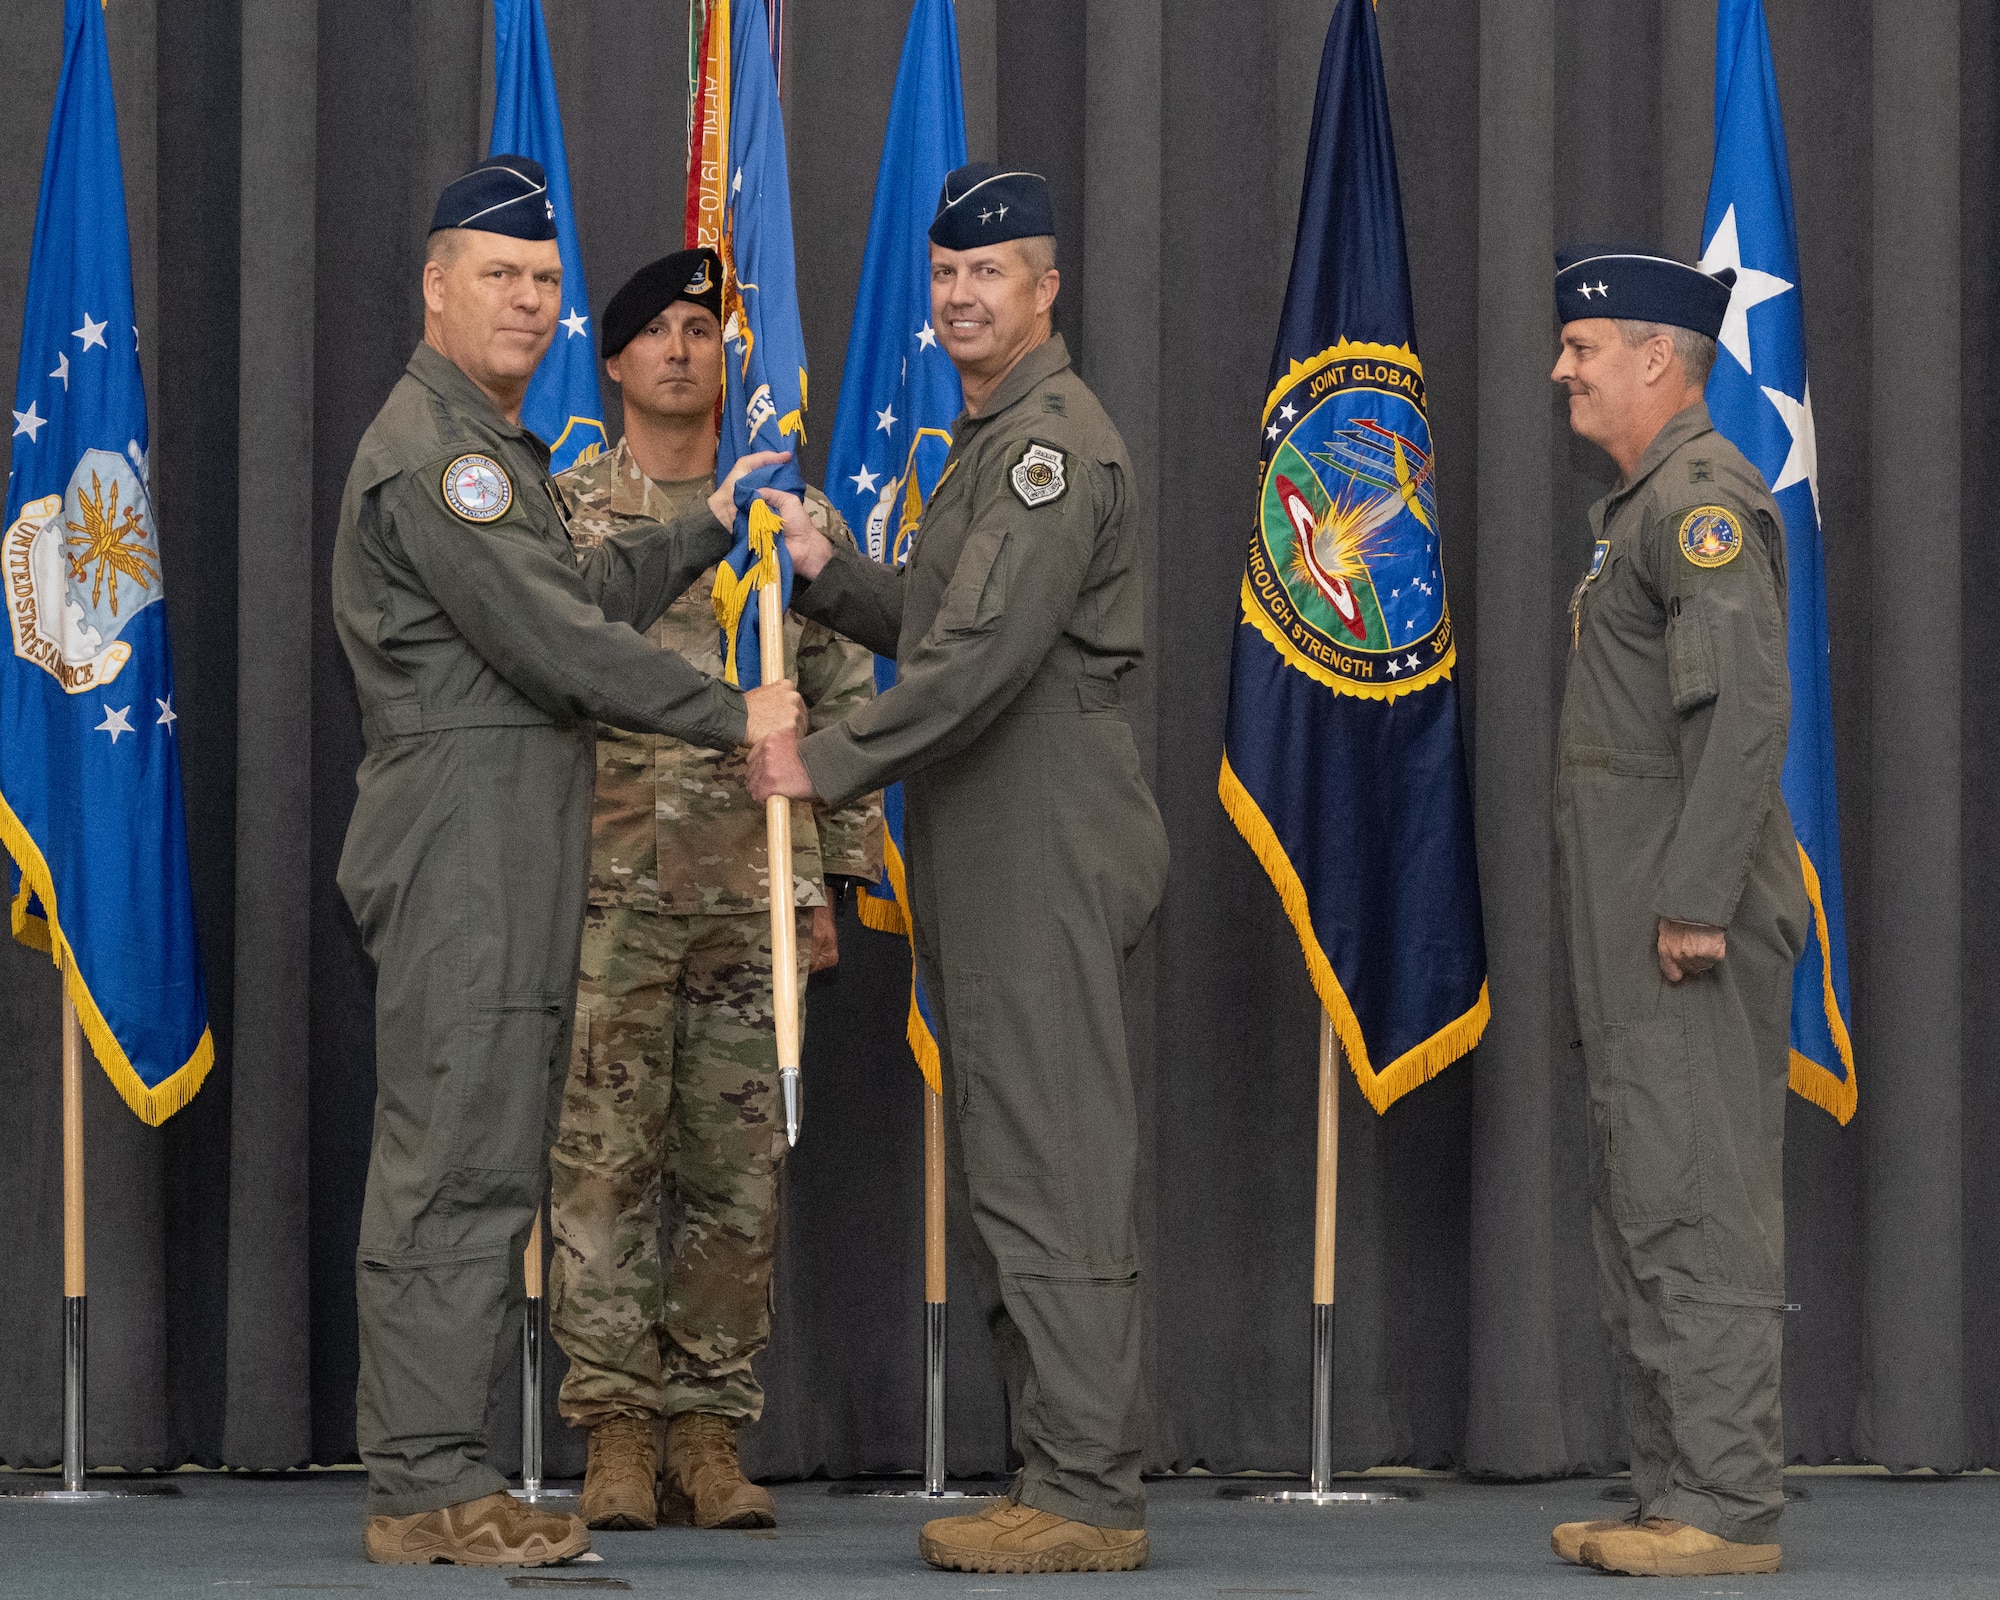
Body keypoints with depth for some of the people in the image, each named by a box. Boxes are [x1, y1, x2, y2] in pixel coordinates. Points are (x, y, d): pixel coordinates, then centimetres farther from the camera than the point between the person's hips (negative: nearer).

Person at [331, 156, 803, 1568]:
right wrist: (731, 717, -11)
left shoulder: (497, 447, 22)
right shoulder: (429, 450, -12)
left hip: (515, 853, 11)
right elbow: (553, 642, -16)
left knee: (488, 1167, 10)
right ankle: (427, 1488, -9)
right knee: (456, 1160, -10)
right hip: (460, 843, -11)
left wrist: (708, 529, 20)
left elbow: (578, 595, 25)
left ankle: (433, 1466, 13)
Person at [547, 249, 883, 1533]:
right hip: (606, 888, -2)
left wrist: (832, 883, 6)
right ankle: (616, 1431, 1)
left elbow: (844, 707, 12)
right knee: (604, 1164, -4)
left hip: (755, 895, 2)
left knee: (740, 1172, 2)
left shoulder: (800, 522, 10)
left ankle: (711, 1433, 8)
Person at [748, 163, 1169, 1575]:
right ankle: (1060, 1479, 17)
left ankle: (1088, 1496, -9)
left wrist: (832, 764, -18)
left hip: (1046, 853, -11)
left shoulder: (1055, 440, -13)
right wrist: (831, 572, 11)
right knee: (1008, 1173, 12)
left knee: (1053, 1175, -10)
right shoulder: (992, 438, 21)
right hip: (991, 861, 11)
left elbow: (988, 651, -22)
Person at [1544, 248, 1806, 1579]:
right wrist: (1651, 912, 18)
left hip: (1690, 931, -11)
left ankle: (1729, 1509, -7)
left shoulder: (1705, 498, -13)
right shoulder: (1645, 502, 19)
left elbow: (1747, 710, -23)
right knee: (1646, 1218, 13)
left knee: (1697, 1214, -9)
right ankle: (1680, 1491, 18)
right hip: (1638, 929, 11)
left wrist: (1695, 905, -25)